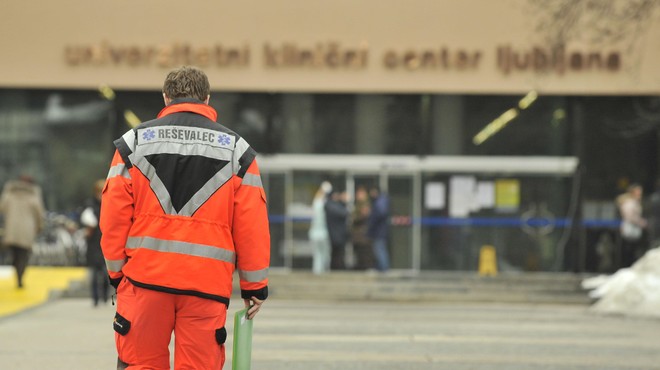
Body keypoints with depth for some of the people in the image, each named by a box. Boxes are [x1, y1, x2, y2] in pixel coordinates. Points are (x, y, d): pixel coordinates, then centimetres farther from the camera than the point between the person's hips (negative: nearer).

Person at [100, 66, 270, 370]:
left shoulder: (134, 142, 7)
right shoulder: (236, 150, 6)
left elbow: (114, 214, 3)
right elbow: (251, 224, 2)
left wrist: (117, 271, 12)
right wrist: (255, 285, 9)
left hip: (145, 276, 1)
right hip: (207, 284, 0)